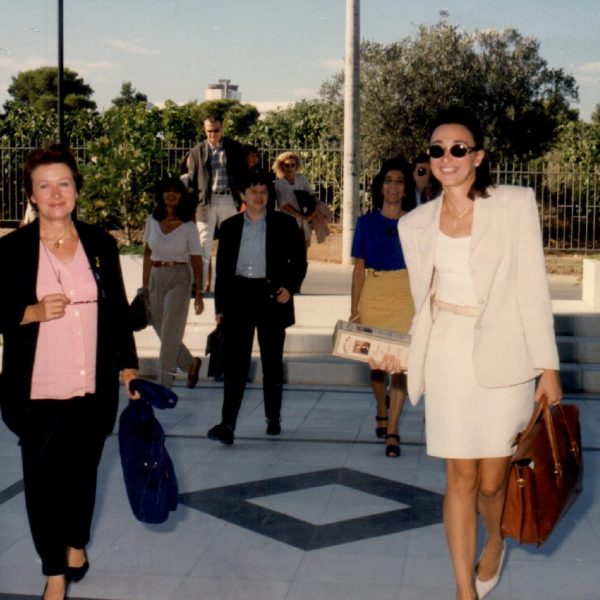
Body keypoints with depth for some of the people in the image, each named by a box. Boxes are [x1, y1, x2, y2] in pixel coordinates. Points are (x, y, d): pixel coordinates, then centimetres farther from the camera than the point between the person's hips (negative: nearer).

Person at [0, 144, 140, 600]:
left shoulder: (101, 243, 5)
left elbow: (118, 309, 10)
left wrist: (128, 364, 9)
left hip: (93, 388, 2)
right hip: (37, 390, -2)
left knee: (83, 470, 14)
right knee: (43, 478, 3)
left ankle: (76, 542, 40)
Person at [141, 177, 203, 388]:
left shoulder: (188, 226, -5)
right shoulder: (153, 221, 5)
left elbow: (196, 261, -4)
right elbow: (148, 253, 12)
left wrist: (199, 293, -8)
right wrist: (144, 287, 10)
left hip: (179, 278, -4)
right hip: (156, 278, 4)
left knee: (170, 333, -8)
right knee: (161, 331, 11)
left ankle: (165, 387, -3)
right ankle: (191, 364, 35)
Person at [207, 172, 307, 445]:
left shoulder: (283, 224, 4)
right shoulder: (230, 226, 9)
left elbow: (299, 261, 6)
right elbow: (222, 268, 11)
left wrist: (290, 287, -12)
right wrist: (220, 306, 7)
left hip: (271, 296, 0)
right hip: (238, 297, 1)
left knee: (272, 361, 10)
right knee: (234, 361, -6)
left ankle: (273, 418, 24)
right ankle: (227, 424, -10)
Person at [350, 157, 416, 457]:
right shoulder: (367, 222, 5)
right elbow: (359, 267, 5)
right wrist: (354, 308, 0)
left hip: (406, 297, -1)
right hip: (373, 296, 1)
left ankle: (392, 431, -3)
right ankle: (381, 411, 37)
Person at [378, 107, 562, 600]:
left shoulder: (516, 204, -3)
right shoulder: (416, 224, 7)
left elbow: (534, 290, -5)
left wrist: (548, 367, -6)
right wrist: (402, 351, 3)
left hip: (503, 357, -2)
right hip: (447, 358, 2)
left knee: (492, 479, 3)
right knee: (461, 477, 3)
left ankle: (495, 543, 37)